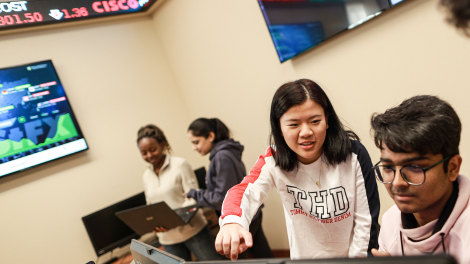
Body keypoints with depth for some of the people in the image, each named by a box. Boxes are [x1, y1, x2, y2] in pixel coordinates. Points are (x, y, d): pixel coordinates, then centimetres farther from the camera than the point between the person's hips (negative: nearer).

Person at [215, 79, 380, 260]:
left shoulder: (353, 154, -14)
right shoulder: (274, 160, -12)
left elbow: (366, 219, -9)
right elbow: (245, 192, -29)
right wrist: (232, 222, -48)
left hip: (350, 257, 0)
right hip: (303, 258, 0)